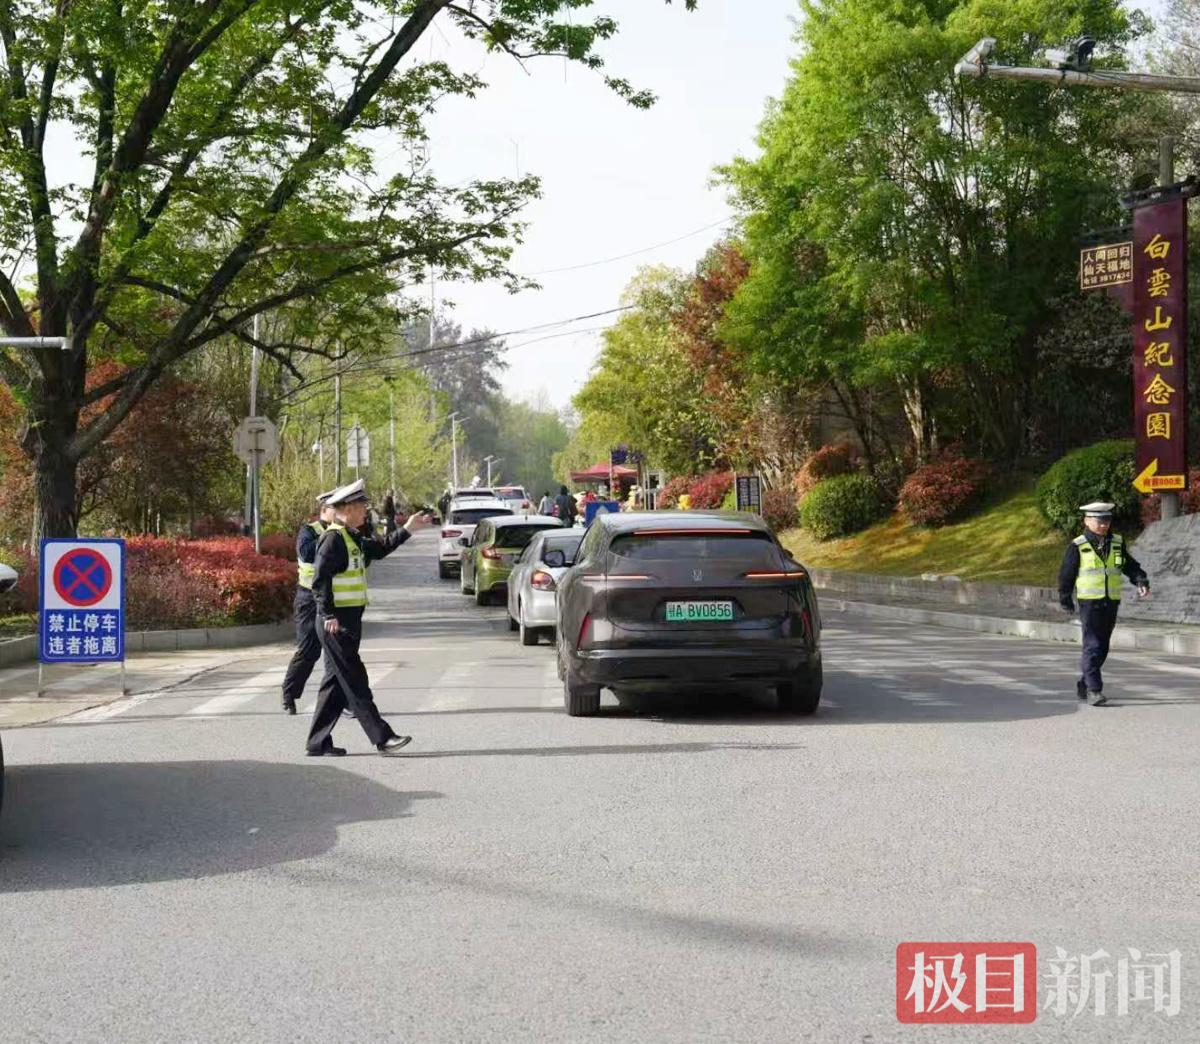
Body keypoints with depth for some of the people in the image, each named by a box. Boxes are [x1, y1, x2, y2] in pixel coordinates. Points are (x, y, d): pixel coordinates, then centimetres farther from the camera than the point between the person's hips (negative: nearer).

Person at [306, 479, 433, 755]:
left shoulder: (352, 538, 15)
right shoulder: (333, 538, -14)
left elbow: (380, 549, 29)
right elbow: (319, 580, -19)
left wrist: (407, 529, 26)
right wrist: (329, 615, -22)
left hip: (348, 620, 10)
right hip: (336, 623, -10)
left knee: (336, 682, 12)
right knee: (355, 681, -6)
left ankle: (318, 742, 16)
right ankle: (382, 737, -5)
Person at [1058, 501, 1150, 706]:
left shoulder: (1117, 543, 7)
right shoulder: (1078, 547, -5)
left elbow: (1130, 566, 11)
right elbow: (1066, 575, 1)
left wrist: (1141, 581, -8)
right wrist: (1065, 600, 4)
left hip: (1111, 603, 5)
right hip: (1089, 602, -5)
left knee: (1102, 647, 12)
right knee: (1092, 645, -13)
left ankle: (1083, 685, 26)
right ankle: (1094, 690, -13)